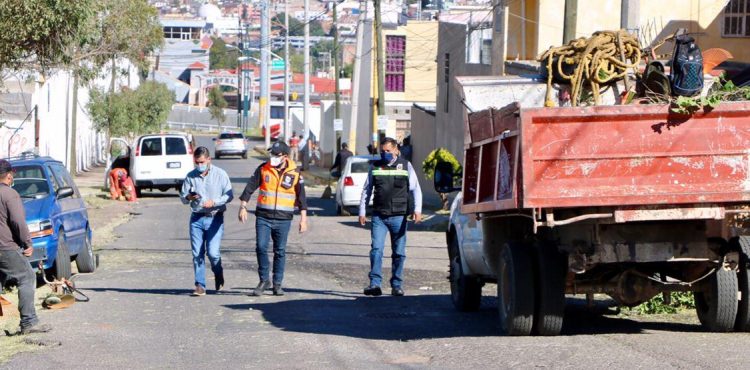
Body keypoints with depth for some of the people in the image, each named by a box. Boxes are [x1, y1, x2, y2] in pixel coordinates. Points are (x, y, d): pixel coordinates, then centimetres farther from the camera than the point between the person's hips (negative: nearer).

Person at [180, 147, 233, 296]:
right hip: (196, 218, 3)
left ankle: (219, 275, 20)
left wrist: (213, 202, -16)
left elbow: (229, 195, -2)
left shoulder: (220, 174, -1)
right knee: (197, 253, -1)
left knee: (213, 252, -10)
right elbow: (182, 197, 10)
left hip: (215, 218, -3)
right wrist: (188, 197, -14)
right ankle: (200, 286, 4)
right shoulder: (191, 176, 7)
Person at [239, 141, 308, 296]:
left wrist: (303, 218, 1)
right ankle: (264, 280, 6)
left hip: (283, 219, 0)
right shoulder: (263, 169, 0)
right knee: (261, 247, -8)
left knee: (280, 251, 5)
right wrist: (243, 206, -7)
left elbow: (301, 197, 4)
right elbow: (250, 187, 1)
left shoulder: (294, 173, 0)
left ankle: (277, 283, 14)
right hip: (263, 217, 0)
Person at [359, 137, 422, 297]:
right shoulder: (375, 167, 10)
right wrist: (362, 212, 9)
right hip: (379, 216, 1)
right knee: (376, 249, -11)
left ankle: (397, 285, 13)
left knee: (399, 252, 4)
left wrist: (417, 210, -9)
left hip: (398, 216, -1)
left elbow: (415, 189, 4)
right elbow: (366, 190, 15)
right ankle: (375, 283, -13)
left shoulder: (406, 166, 6)